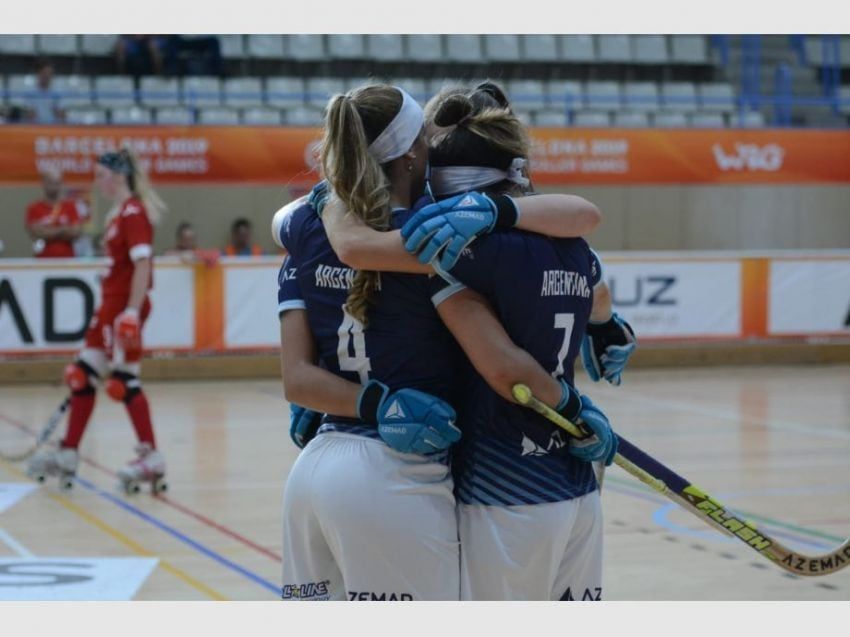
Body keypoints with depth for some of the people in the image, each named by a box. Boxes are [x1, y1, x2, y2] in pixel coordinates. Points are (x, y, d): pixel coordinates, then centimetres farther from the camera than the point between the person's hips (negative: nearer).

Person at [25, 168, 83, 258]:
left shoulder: (71, 206, 6)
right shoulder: (34, 208, 2)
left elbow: (76, 232, -4)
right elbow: (36, 233, -10)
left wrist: (49, 232, -7)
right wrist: (63, 230, -5)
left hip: (66, 260, 2)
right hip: (43, 260, -2)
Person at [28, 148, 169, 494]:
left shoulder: (133, 212, -14)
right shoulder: (116, 214, 15)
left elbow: (142, 263, -21)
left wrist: (132, 310, -27)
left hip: (126, 306, -10)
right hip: (110, 305, 10)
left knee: (124, 380, -8)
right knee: (83, 374, 11)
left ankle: (151, 458, -3)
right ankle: (67, 455, 18)